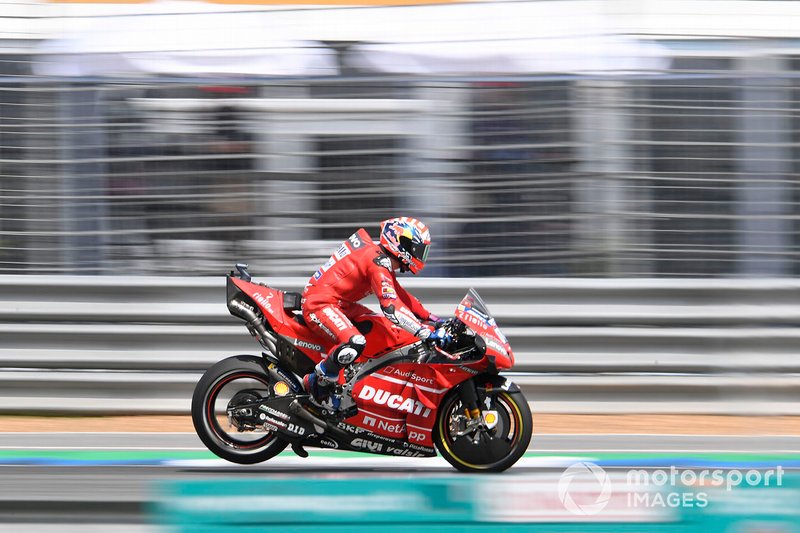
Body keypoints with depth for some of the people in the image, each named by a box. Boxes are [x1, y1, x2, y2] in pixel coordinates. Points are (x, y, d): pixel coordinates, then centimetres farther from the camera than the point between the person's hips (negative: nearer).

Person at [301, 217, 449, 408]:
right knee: (356, 343, -33)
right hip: (320, 304, -11)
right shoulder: (378, 264, -20)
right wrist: (427, 333, -33)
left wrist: (432, 318, 17)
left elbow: (400, 296, 24)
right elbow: (391, 307, -30)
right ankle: (317, 382, -13)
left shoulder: (382, 259, 13)